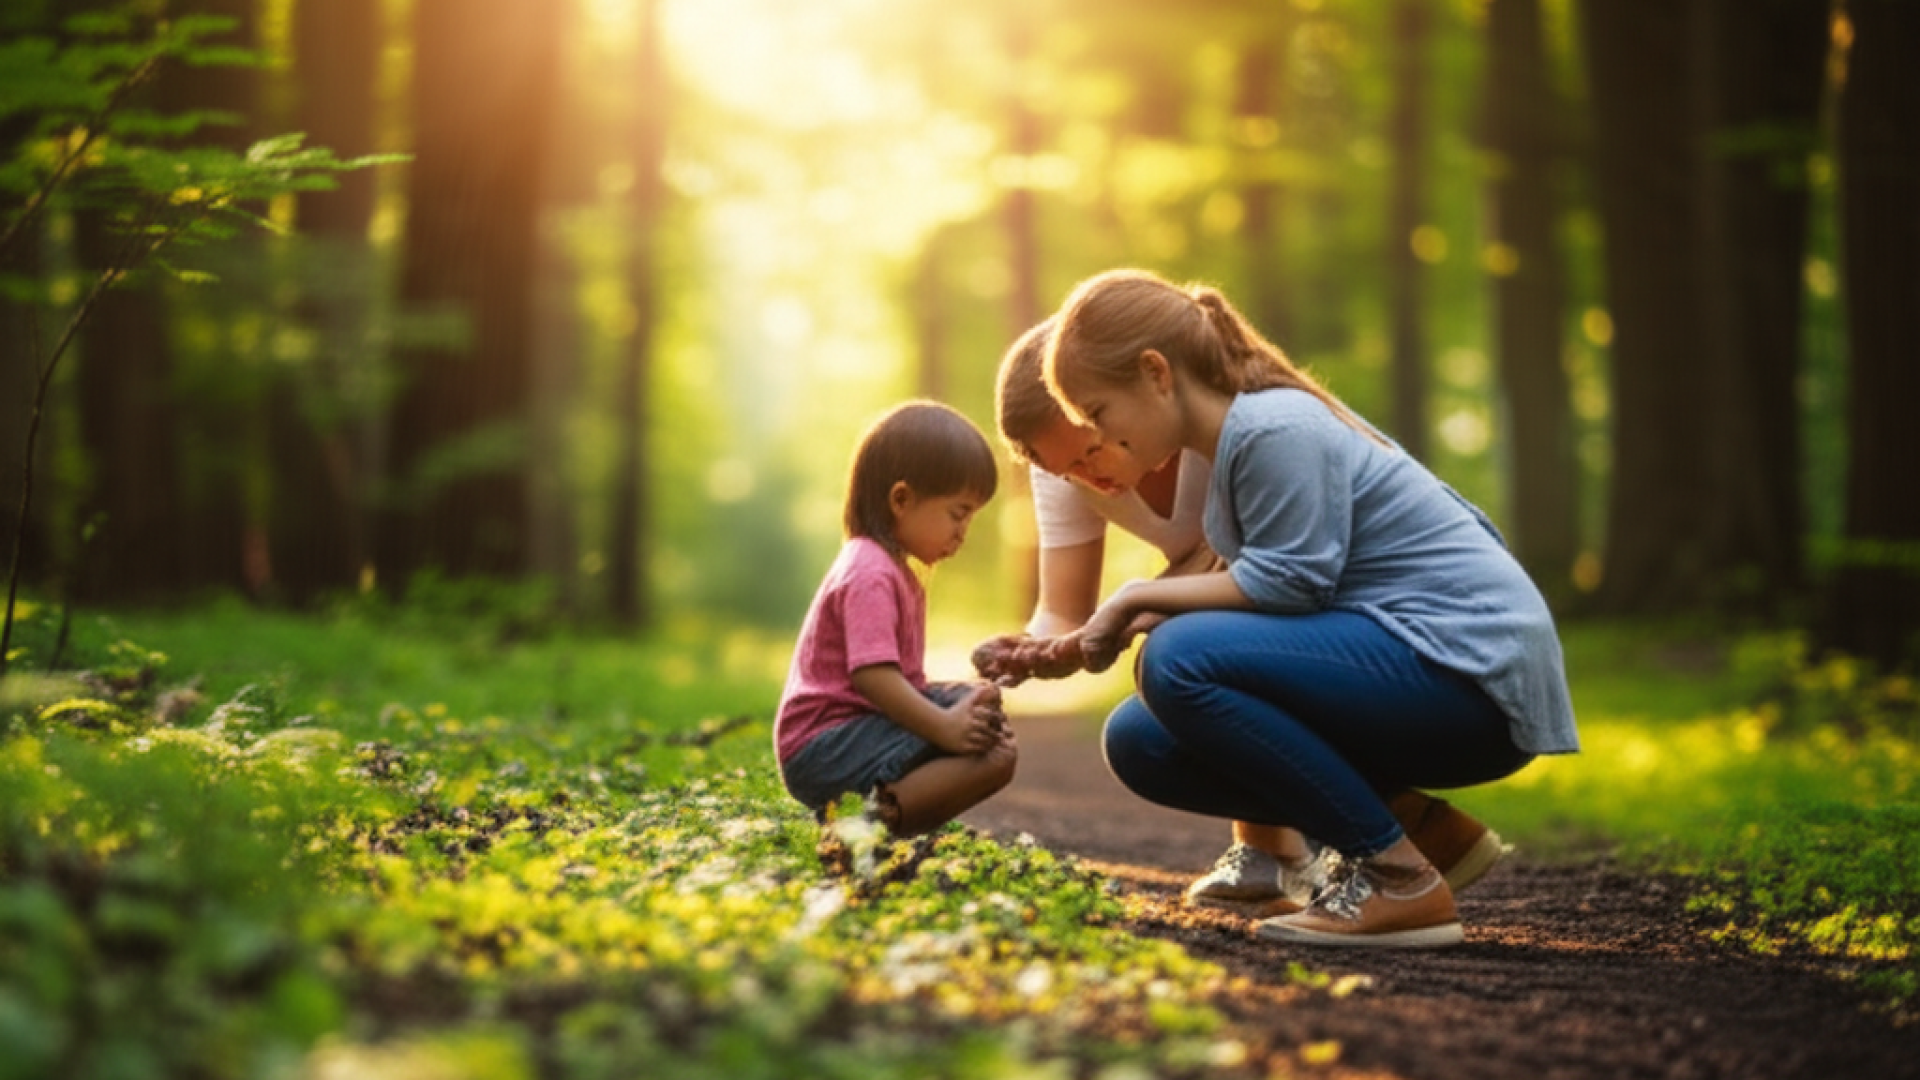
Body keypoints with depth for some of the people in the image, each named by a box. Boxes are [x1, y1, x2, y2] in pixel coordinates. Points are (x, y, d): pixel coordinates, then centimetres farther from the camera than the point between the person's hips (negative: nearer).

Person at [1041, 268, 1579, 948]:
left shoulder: (1275, 431, -16)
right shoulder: (1243, 431, 14)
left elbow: (1288, 585, -21)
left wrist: (1139, 598, -11)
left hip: (1471, 667, -10)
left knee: (1179, 661, -25)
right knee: (1140, 743, 5)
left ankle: (1402, 881, -16)